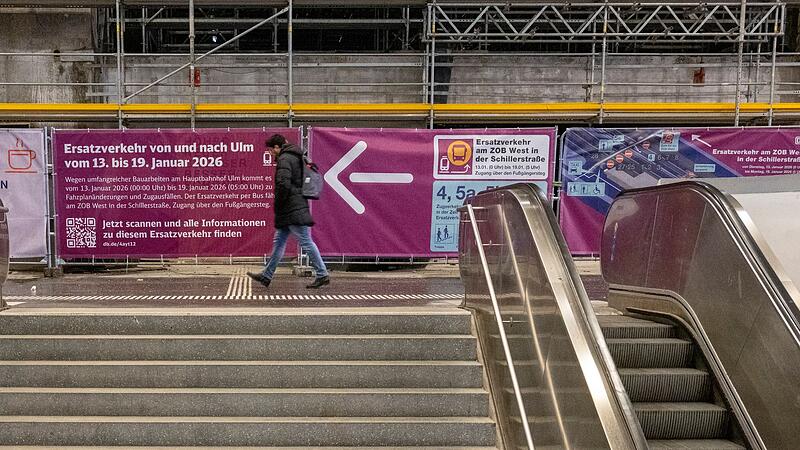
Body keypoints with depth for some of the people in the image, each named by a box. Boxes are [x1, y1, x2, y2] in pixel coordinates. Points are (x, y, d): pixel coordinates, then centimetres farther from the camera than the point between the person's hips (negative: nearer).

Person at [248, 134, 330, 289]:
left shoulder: (284, 159, -13)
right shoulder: (297, 157, 18)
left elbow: (284, 184, -25)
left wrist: (278, 205, -10)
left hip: (292, 210, -10)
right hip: (294, 211, 10)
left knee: (306, 242, -6)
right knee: (279, 241, 13)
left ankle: (322, 275, -2)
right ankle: (266, 276, 18)